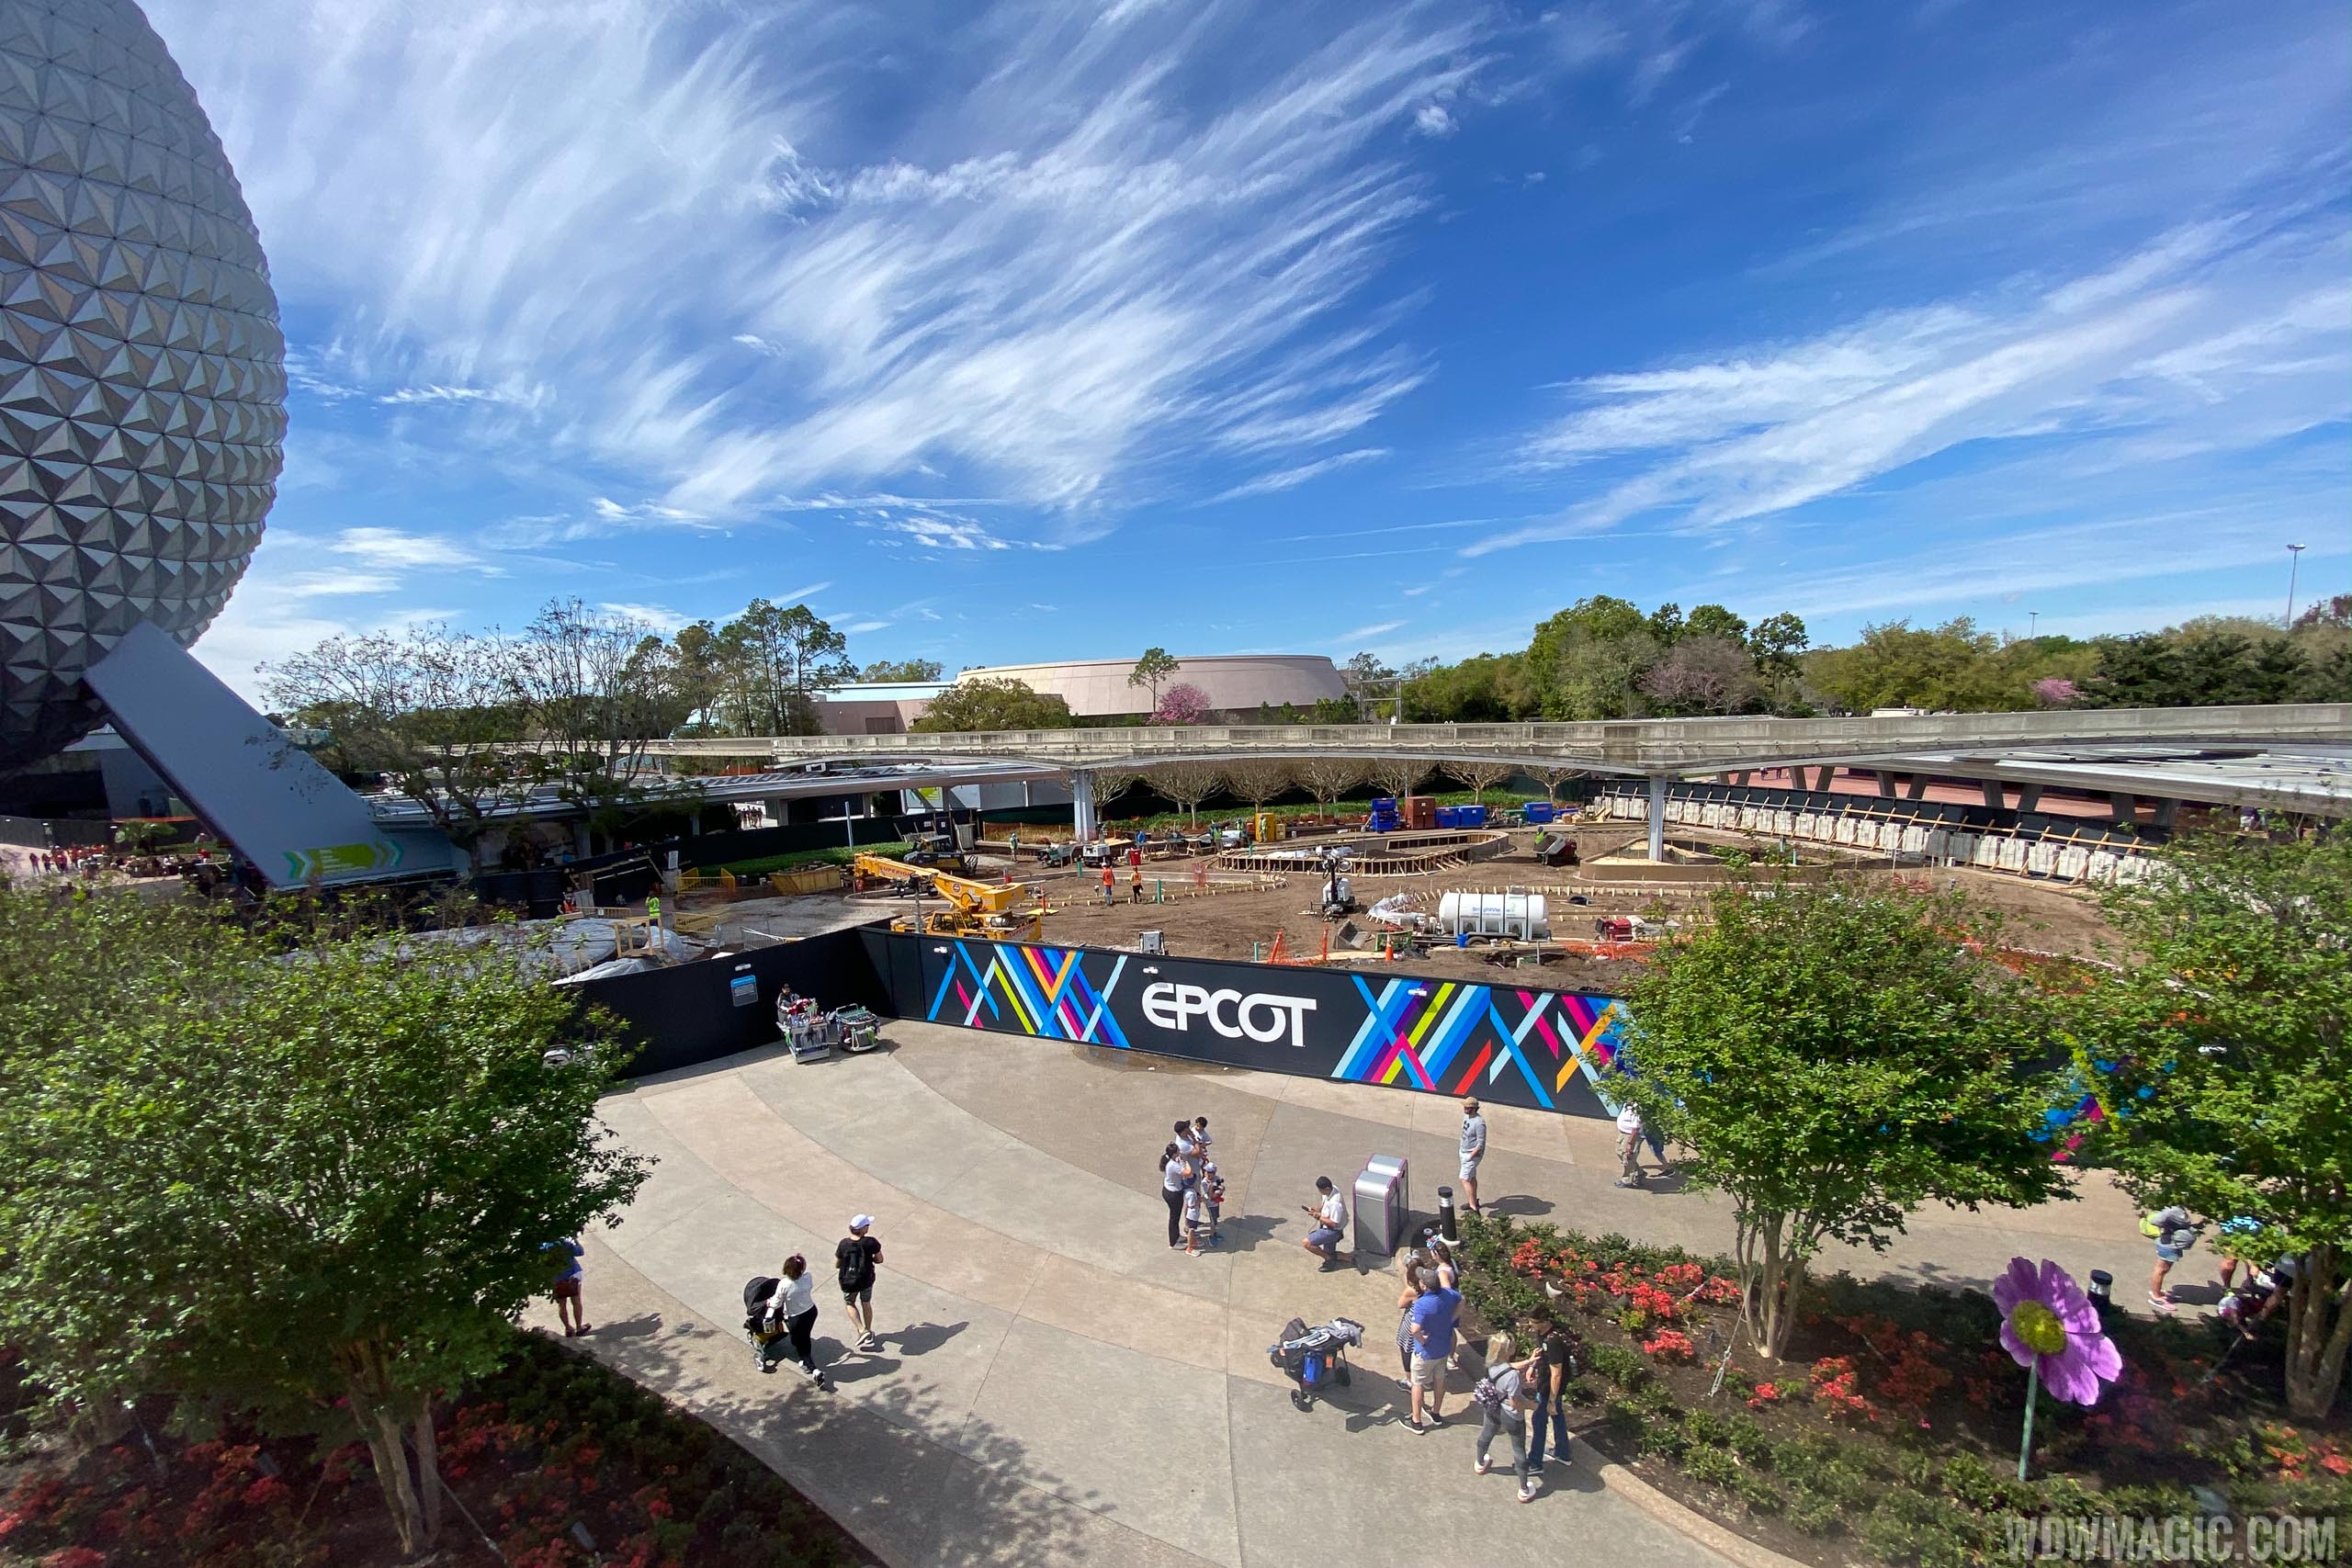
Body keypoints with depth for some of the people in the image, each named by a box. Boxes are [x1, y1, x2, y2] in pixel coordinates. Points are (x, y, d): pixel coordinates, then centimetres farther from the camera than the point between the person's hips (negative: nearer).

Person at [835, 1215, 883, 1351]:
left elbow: (837, 1265, -7)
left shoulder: (843, 1243, -18)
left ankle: (862, 1330, 11)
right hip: (866, 1280, 0)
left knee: (849, 1304, 26)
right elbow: (879, 1260, -8)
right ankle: (869, 1335, 38)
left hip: (848, 1282, 0)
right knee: (866, 1304, 25)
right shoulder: (871, 1242, -21)